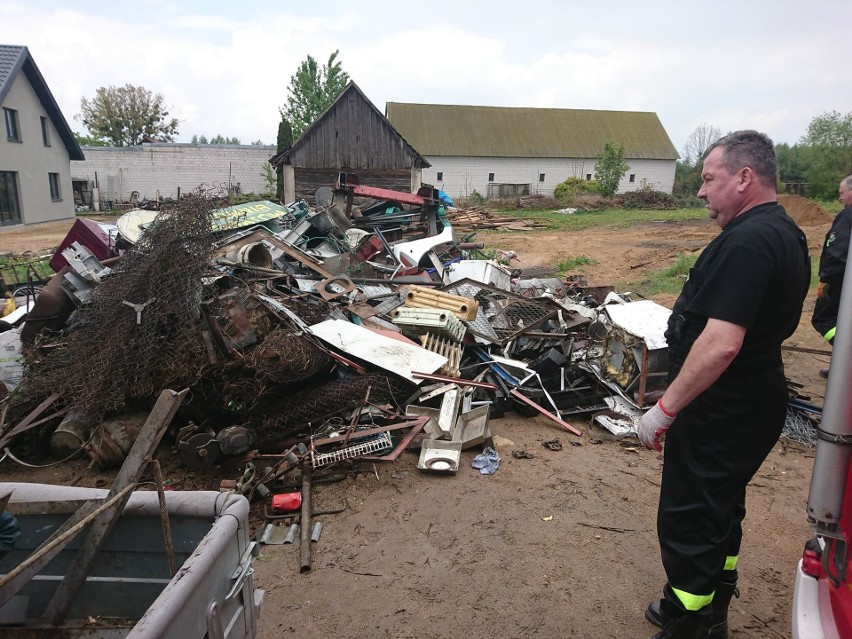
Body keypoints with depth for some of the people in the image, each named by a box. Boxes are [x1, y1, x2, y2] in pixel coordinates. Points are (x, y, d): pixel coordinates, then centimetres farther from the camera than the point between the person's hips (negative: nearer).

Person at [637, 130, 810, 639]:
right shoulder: (786, 233, 9)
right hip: (756, 400, 11)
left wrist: (665, 409, -24)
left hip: (721, 410, -11)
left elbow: (721, 344, -32)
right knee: (722, 510, 22)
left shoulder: (746, 242, -24)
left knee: (688, 522, 3)